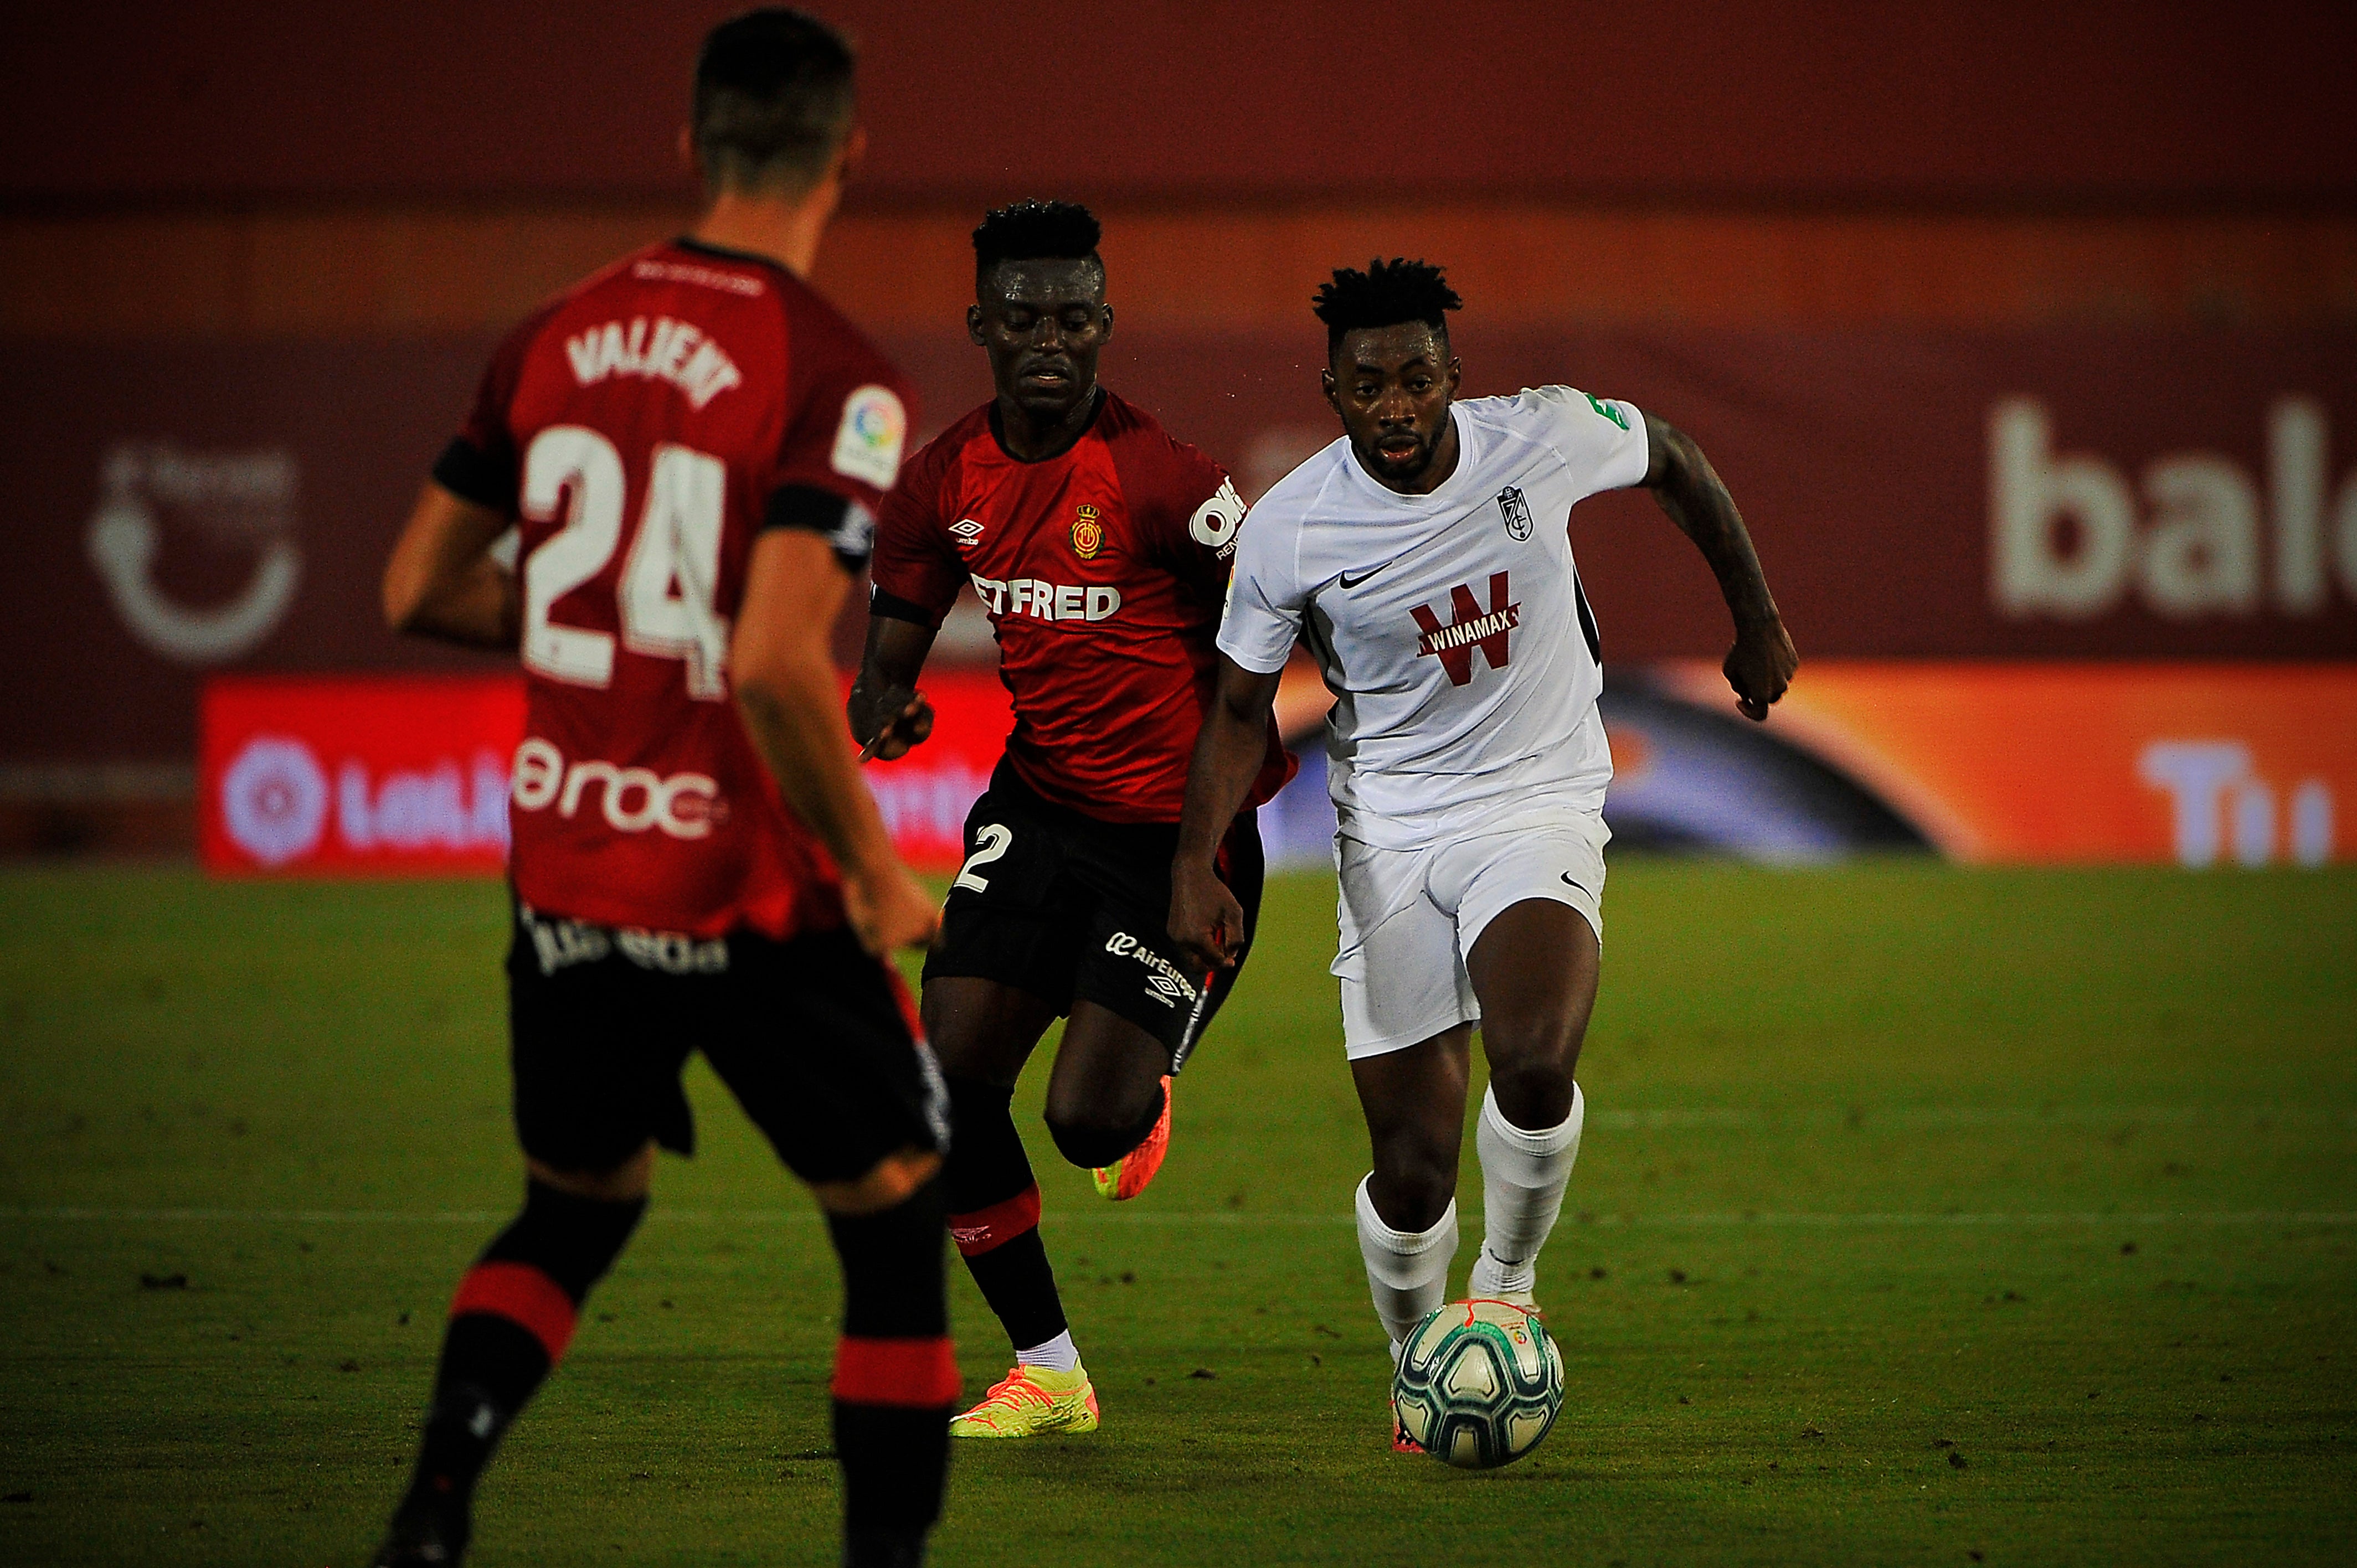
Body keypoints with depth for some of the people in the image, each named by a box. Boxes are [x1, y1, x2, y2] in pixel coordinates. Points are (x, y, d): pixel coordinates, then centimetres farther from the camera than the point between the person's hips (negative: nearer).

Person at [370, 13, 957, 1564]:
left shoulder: (556, 339, 3)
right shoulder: (838, 381, -15)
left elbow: (420, 589, 10)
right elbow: (774, 665, -25)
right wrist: (876, 871, -12)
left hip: (566, 870, 6)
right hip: (748, 896, -6)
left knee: (578, 1205, 24)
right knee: (898, 1217, 12)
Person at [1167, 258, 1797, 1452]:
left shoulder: (1545, 438, -11)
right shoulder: (1288, 531, -11)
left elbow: (1674, 464, 11)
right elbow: (1241, 706, 3)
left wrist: (1756, 620, 18)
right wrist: (1196, 864, -10)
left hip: (1541, 807, -1)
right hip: (1389, 832, 1)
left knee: (1534, 1065, -30)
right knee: (1413, 1174, -2)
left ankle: (1506, 1286, 0)